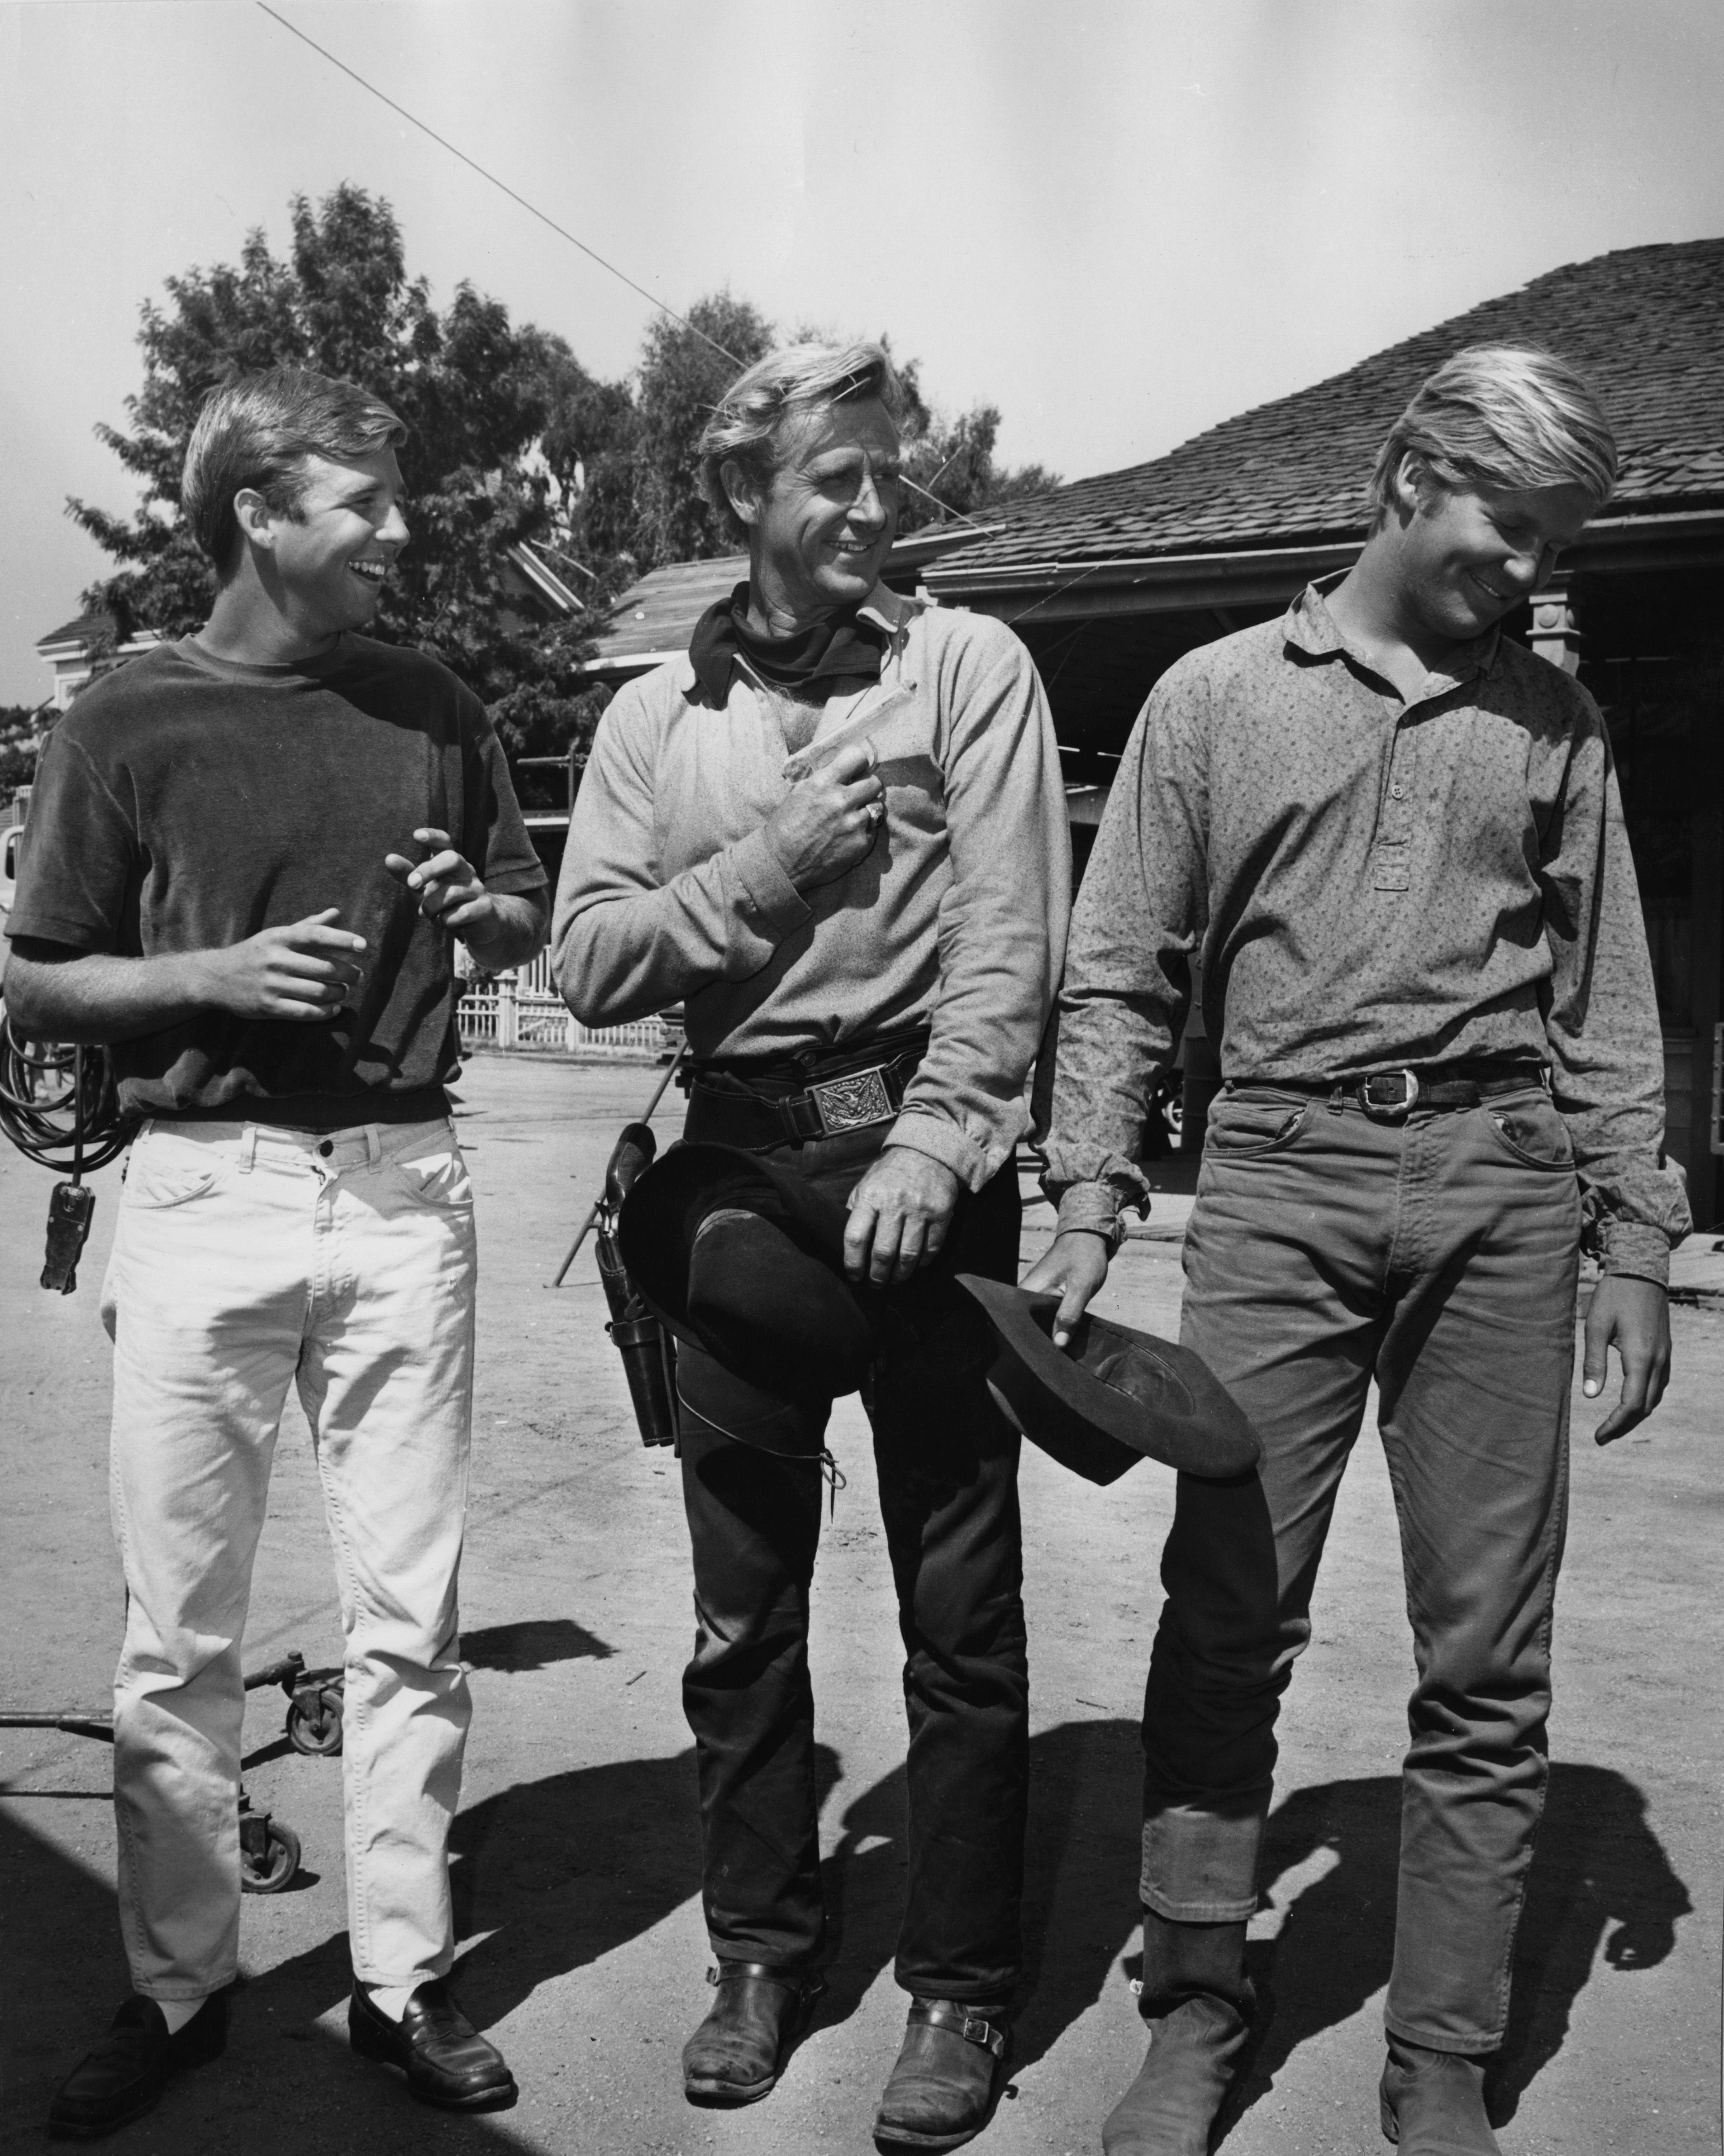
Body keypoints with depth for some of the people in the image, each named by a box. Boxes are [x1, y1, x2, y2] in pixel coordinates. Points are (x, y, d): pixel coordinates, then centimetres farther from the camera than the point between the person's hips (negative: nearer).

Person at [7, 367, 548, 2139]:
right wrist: (218, 973, -12)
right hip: (202, 1189, -2)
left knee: (408, 1614, 5)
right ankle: (175, 1986, 22)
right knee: (178, 1629, 5)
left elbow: (532, 922, 20)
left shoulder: (432, 709, 10)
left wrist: (481, 907, -3)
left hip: (400, 1190, 2)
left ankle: (403, 1978, 19)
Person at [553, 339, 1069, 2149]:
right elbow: (589, 964, 2)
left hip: (925, 1159, -3)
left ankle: (959, 1988, 19)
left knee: (961, 1604, 4)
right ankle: (763, 1952, 29)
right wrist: (773, 859, -10)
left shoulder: (967, 664, 2)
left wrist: (929, 1148, -18)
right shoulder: (657, 716, 11)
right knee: (741, 1605, 12)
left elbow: (1011, 942, -7)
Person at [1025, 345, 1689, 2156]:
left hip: (1498, 1186, 2)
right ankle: (1194, 2011, 19)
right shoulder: (1218, 696, 9)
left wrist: (1635, 1243, 6)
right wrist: (1089, 1203, -3)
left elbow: (1606, 1003, 13)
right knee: (1226, 1616, 1)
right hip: (1280, 1175, -1)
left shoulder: (1552, 720, 14)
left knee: (1486, 1661, 4)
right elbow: (1121, 975, 7)